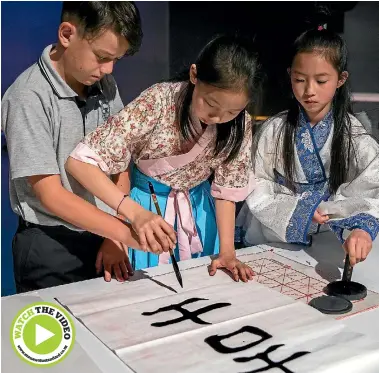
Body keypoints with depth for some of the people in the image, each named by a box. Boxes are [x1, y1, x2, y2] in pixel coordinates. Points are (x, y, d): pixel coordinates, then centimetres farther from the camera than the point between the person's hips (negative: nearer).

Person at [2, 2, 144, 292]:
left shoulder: (105, 86, -1)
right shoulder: (29, 97, -18)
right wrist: (125, 232, -25)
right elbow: (51, 195, -20)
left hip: (104, 236, 5)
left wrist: (115, 238, -4)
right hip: (50, 248, -5)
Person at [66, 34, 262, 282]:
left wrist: (227, 250, -14)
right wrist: (135, 212, -42)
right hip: (147, 206, -3)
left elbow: (226, 189, -5)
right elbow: (80, 161, -31)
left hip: (199, 209, 3)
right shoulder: (157, 102, -28)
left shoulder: (240, 125, -16)